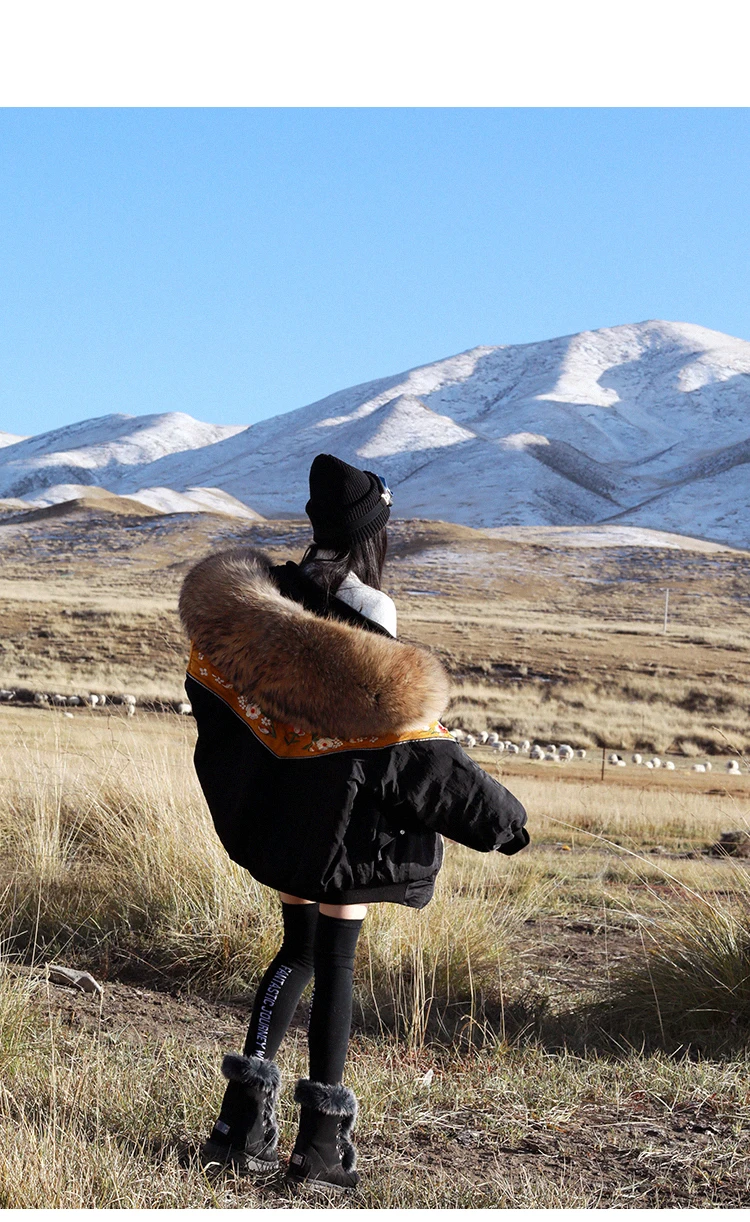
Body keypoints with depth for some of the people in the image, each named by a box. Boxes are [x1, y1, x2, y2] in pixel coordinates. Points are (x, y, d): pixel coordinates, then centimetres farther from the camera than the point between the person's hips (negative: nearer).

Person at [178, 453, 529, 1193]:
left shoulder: (260, 601, -4)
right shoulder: (365, 635, -21)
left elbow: (210, 691, 11)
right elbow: (422, 755, -18)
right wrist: (500, 819, -8)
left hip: (271, 814, 6)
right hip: (342, 826, -5)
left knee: (298, 950, 20)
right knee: (335, 963, 7)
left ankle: (244, 1118, 15)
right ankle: (322, 1140, 14)